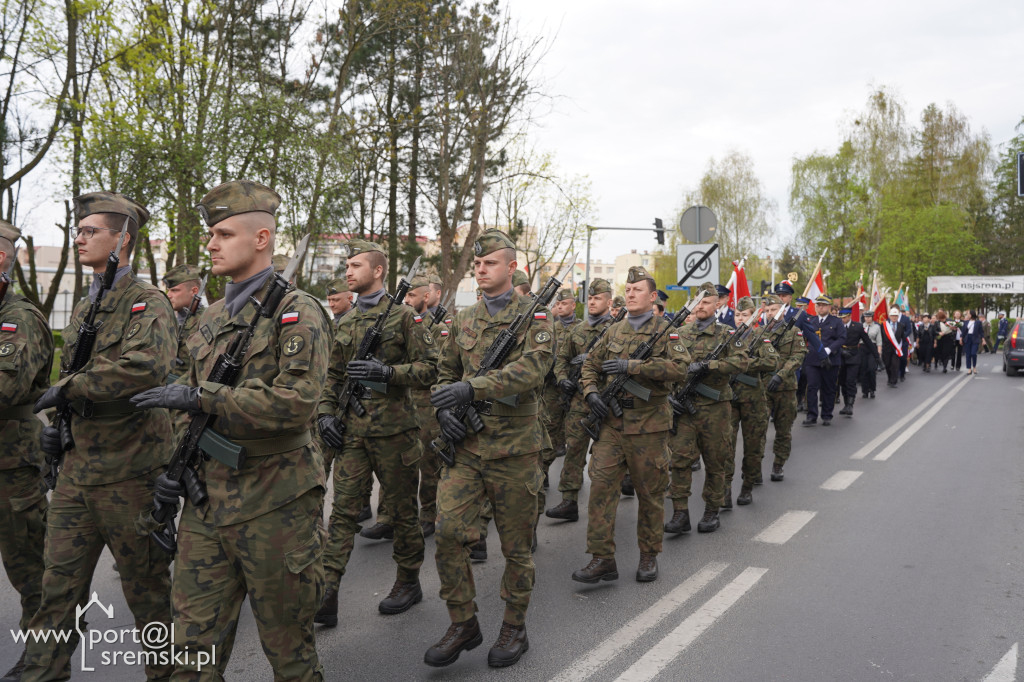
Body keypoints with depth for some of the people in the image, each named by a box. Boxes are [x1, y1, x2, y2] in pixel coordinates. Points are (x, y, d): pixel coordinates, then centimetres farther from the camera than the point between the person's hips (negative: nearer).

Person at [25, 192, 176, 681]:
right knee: (58, 587, 12)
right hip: (76, 471, 7)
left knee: (147, 587, 8)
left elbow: (146, 367, -30)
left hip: (130, 475, -7)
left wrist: (67, 388, -20)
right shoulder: (83, 309, 14)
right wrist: (55, 424, 7)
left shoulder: (147, 302, -12)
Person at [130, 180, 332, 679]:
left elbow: (295, 402, -23)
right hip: (207, 502, 7)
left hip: (275, 505, -6)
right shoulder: (211, 317, 13)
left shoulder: (297, 312, -10)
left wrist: (200, 396, -19)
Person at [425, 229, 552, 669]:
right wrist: (443, 409, -1)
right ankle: (463, 624, 16)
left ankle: (514, 629, 27)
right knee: (448, 532, -4)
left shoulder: (534, 316, -4)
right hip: (465, 444, 4)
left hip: (514, 447, -4)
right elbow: (445, 373, 20)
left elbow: (532, 368, -22)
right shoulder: (463, 320, 12)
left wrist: (471, 388, -33)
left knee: (516, 545, 8)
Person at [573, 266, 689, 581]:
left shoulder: (664, 330, -3)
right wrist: (591, 392, 0)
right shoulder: (614, 331, 12)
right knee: (601, 485, -5)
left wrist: (632, 366, -21)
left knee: (650, 493, 8)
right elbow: (590, 365, 20)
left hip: (649, 425, -3)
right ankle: (602, 559, 2)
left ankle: (649, 557, 25)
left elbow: (680, 368, -19)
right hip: (611, 422, 4)